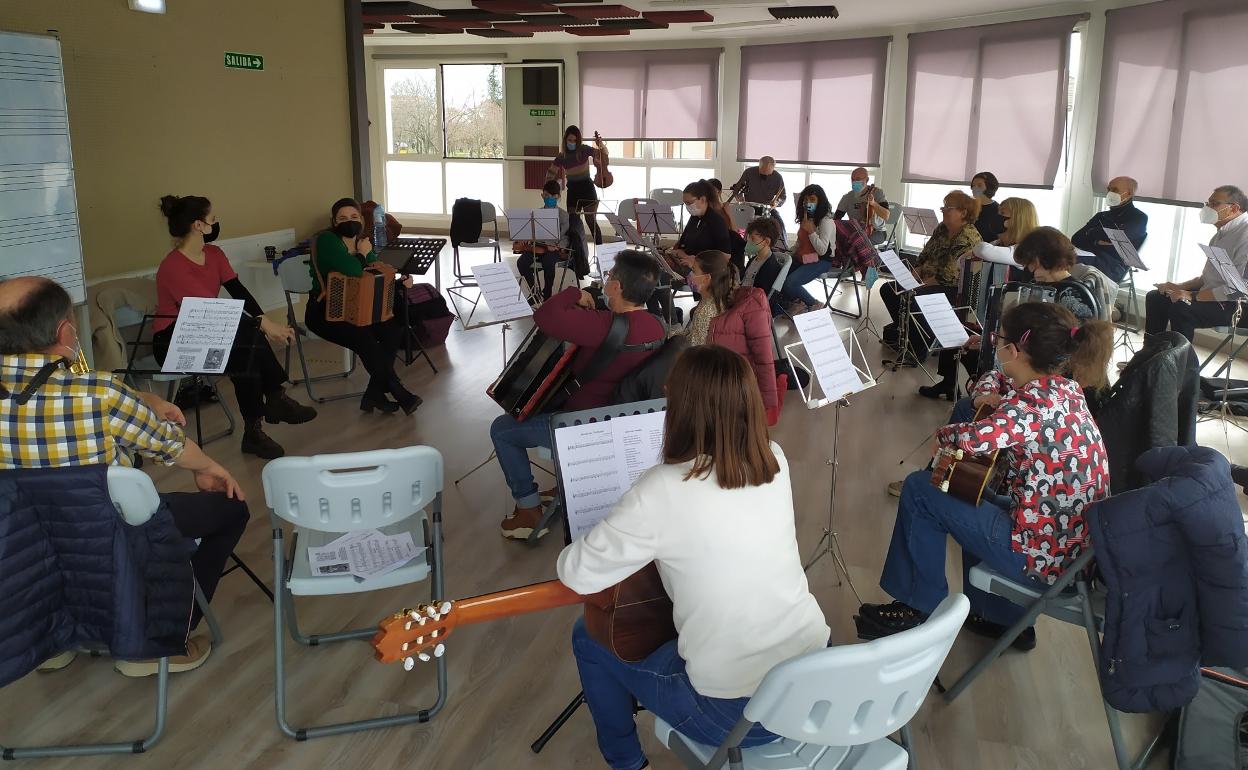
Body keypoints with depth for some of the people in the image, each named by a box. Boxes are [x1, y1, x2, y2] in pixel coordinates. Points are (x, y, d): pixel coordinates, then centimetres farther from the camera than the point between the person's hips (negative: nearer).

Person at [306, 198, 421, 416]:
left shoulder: (361, 242, 8)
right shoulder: (327, 240, -16)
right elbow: (353, 270, -32)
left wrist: (400, 281, -3)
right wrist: (363, 253, -12)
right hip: (324, 313, -7)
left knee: (394, 329, -13)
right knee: (365, 340, -28)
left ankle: (374, 395, -8)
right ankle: (400, 395, -12)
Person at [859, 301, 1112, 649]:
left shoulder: (1036, 400, -22)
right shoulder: (1067, 390, 5)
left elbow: (974, 439, -39)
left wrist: (944, 434, -16)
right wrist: (1001, 405, 5)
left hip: (1045, 555, -9)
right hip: (1077, 545, 9)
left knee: (919, 489, -2)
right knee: (970, 495, 32)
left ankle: (921, 608, 13)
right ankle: (1005, 617, 35)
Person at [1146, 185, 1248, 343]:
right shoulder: (1220, 235, 16)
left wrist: (1193, 296, -22)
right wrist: (1179, 287, 6)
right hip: (1212, 296, 10)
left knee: (1180, 307, -31)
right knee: (1155, 297, 5)